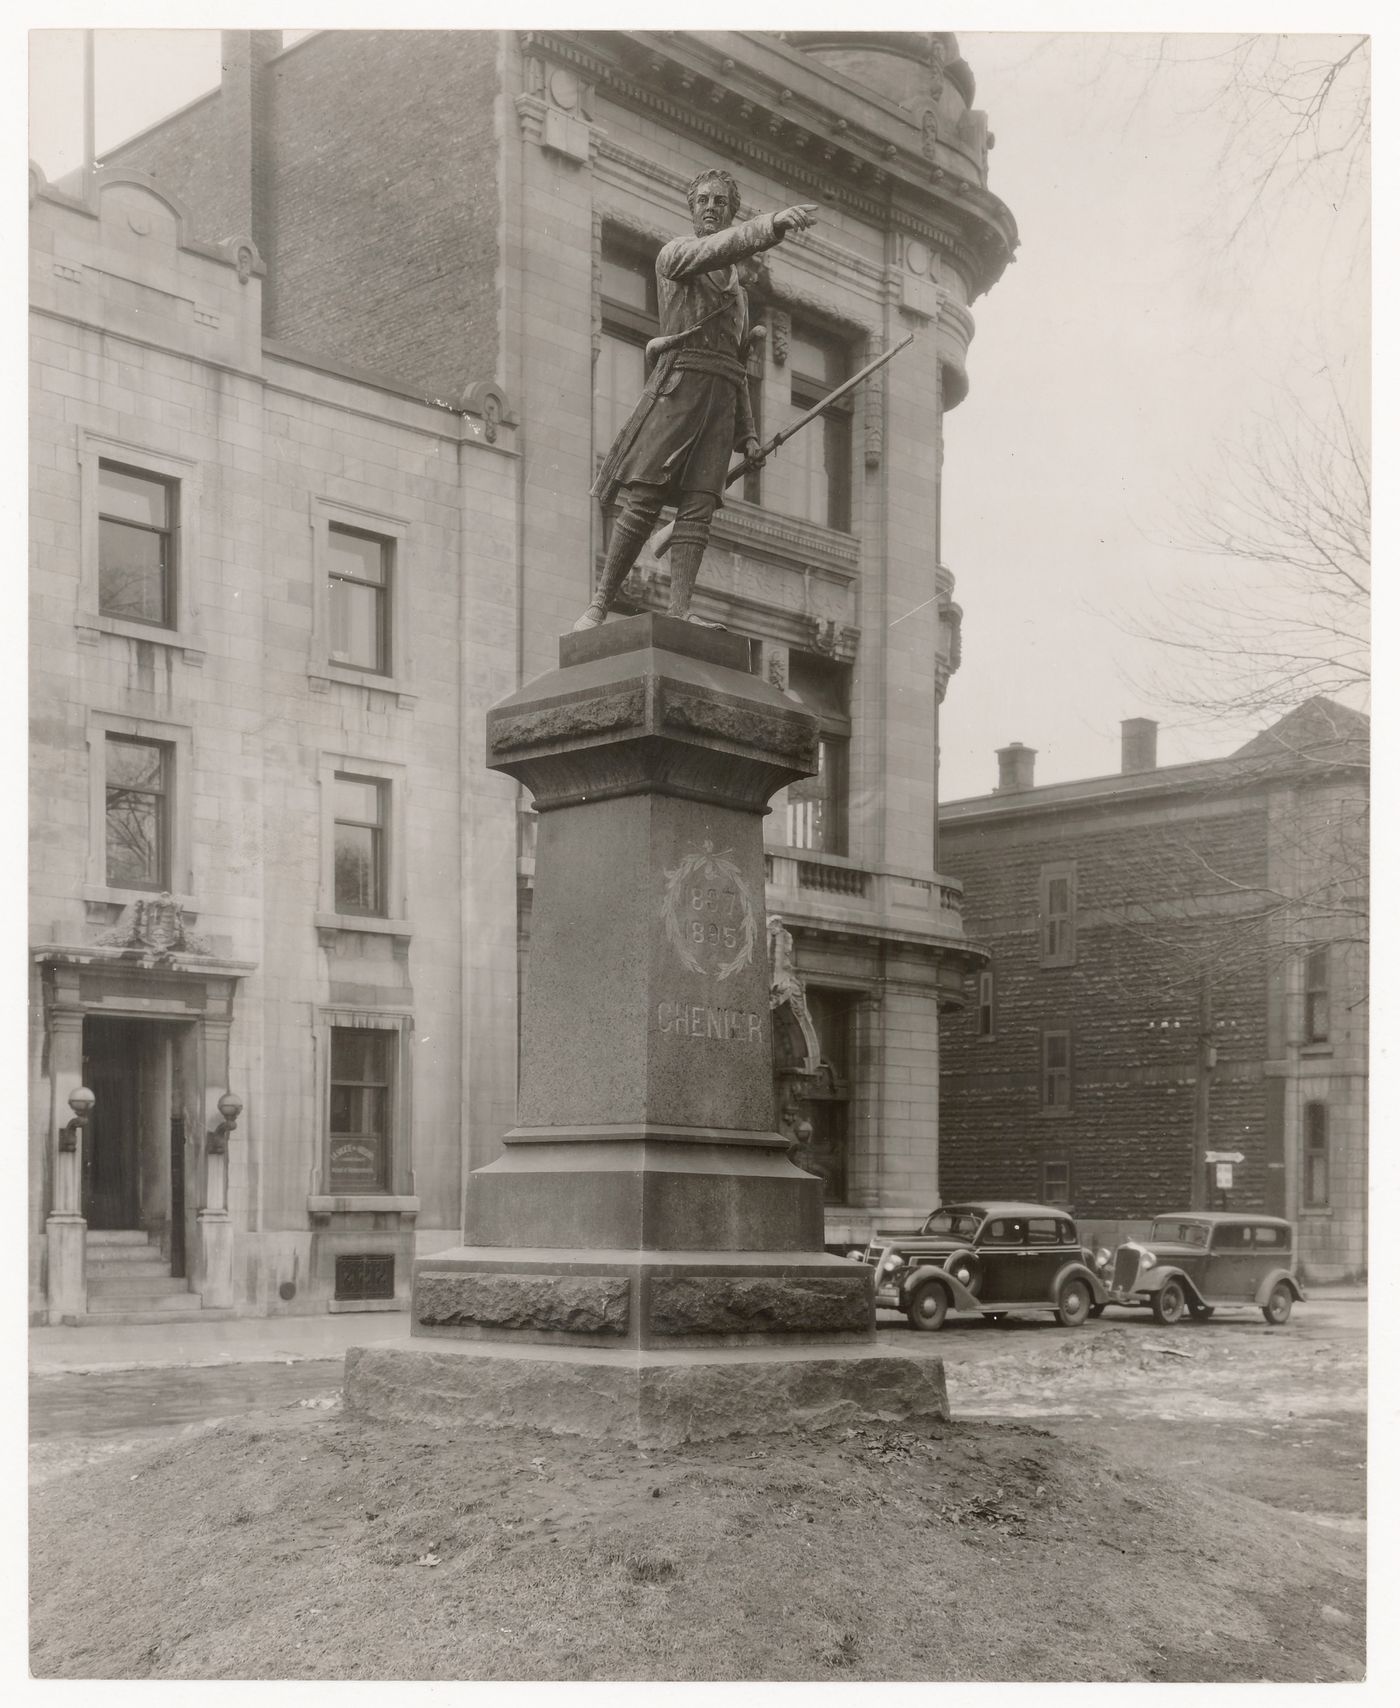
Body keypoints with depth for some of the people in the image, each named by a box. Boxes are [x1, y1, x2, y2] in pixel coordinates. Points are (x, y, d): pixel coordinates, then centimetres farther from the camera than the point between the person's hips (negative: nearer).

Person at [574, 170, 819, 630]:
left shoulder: (737, 290, 31)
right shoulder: (676, 253, 10)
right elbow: (716, 249, -14)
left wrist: (747, 434, 19)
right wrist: (774, 223, -31)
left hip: (722, 398, 6)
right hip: (680, 380, -6)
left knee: (698, 508, -10)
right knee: (641, 503, -13)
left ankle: (679, 610, -20)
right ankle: (599, 605, -10)